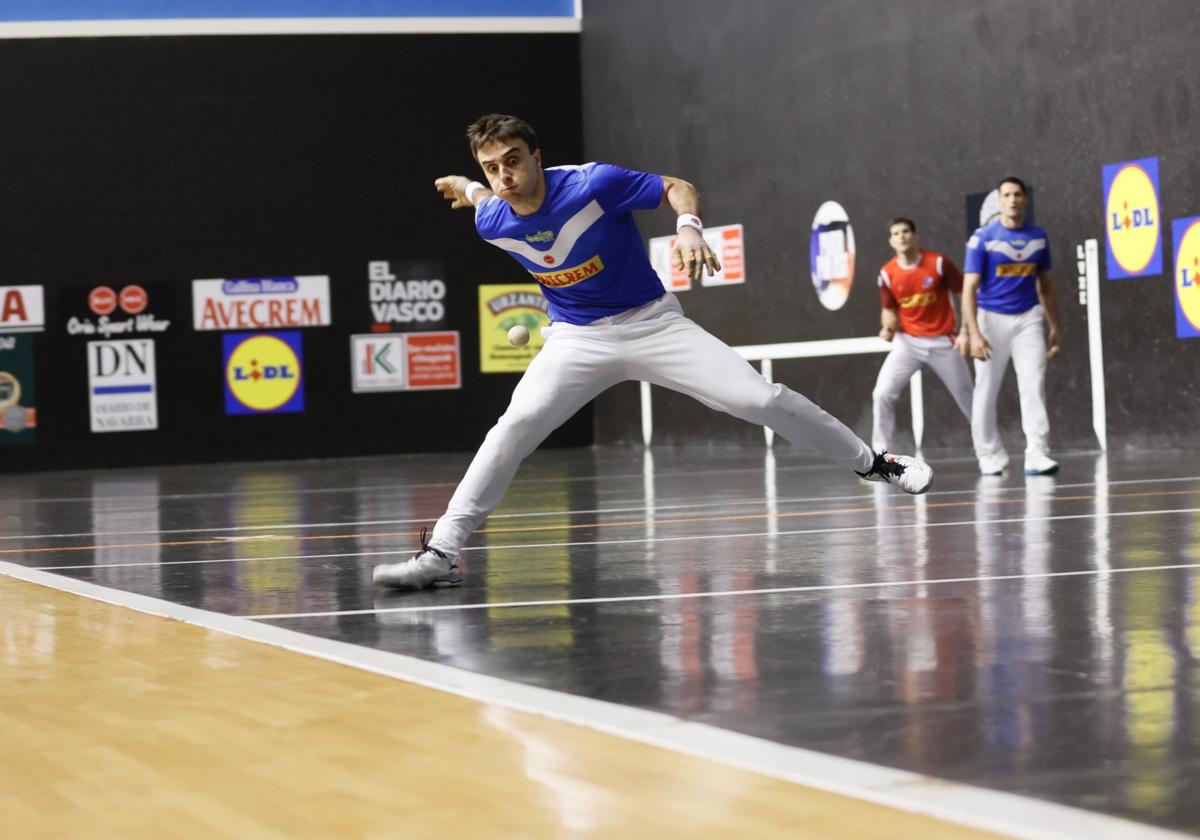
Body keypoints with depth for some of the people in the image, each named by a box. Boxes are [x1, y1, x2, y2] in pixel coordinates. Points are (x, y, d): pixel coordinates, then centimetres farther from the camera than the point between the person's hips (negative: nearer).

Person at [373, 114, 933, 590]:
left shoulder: (592, 182, -24)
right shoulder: (492, 221, -12)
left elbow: (678, 188, -14)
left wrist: (688, 226, -31)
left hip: (651, 322, -2)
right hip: (576, 338, 2)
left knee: (760, 400, -10)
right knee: (516, 425, -21)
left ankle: (871, 463, 10)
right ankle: (441, 552, -18)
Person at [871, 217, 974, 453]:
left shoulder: (938, 263, -11)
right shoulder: (887, 273, -4)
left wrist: (966, 332, -9)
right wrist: (888, 327, -13)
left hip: (943, 342, -2)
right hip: (908, 342, 2)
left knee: (968, 399, 8)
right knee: (882, 394, -13)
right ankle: (881, 453, -3)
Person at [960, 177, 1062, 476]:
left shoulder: (1038, 238, 5)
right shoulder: (982, 238, -7)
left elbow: (1045, 286, 14)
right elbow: (969, 288, -10)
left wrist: (1055, 329, 12)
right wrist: (973, 333, -20)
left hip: (1028, 318, 2)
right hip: (991, 317, -2)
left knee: (1034, 385, -10)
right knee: (986, 391, 4)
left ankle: (1037, 455, -14)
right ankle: (989, 456, 17)